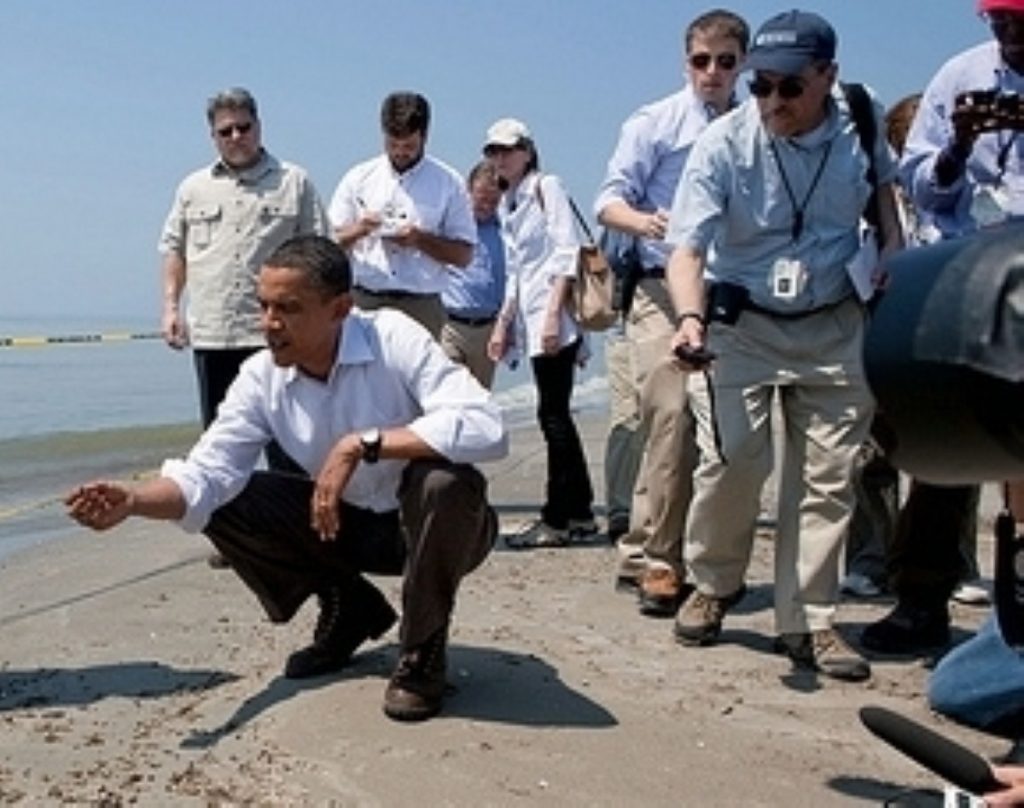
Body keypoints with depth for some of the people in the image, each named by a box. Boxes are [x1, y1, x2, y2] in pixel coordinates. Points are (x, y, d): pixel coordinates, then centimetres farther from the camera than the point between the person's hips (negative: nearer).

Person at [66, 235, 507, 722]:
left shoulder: (395, 340, -26)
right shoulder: (261, 377, -12)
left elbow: (486, 429, -39)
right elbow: (207, 474, -16)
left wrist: (361, 444, -40)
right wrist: (132, 500, -36)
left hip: (430, 523, -4)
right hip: (346, 523, 5)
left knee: (445, 479, -37)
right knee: (225, 505, -10)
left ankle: (421, 654, -11)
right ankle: (349, 609, 11)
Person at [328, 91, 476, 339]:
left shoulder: (448, 183, 5)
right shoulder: (358, 179, 10)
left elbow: (464, 255, 3)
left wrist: (420, 239, -12)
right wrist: (357, 230, -10)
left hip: (420, 307, -1)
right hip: (363, 302, 1)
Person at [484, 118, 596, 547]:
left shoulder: (547, 187, -2)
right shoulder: (507, 205, 20)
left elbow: (567, 253, -11)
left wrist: (553, 313, -19)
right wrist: (503, 323, 17)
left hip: (555, 315, -8)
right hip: (531, 316, 8)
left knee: (553, 414, -8)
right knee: (555, 415, 9)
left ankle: (557, 519, -3)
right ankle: (580, 511, 16)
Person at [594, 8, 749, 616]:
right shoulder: (655, 123, 2)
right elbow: (611, 200, -1)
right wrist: (643, 220, -22)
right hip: (665, 288, -4)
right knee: (673, 416, -15)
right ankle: (657, 559, -8)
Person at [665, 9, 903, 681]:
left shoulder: (862, 121, -8)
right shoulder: (724, 143, -19)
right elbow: (688, 248, -25)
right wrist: (691, 317, -43)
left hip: (834, 326, 3)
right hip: (741, 323, -3)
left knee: (828, 478, 2)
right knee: (732, 459, -14)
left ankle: (807, 622, 13)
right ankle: (714, 584, 13)